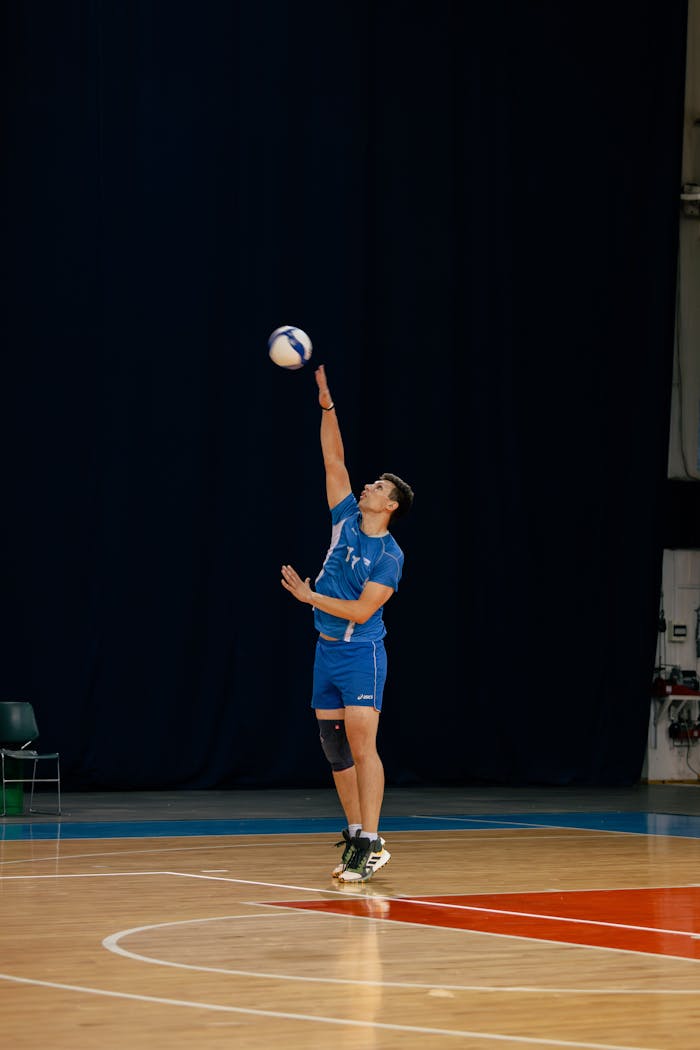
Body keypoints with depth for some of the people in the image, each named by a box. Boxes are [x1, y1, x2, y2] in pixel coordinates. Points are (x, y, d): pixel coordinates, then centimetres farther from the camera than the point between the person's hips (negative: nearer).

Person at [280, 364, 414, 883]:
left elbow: (361, 610, -16)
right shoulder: (347, 519, 7)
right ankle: (356, 836, 14)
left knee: (361, 746, -12)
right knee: (334, 747, 7)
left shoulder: (390, 557, -11)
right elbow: (334, 460, 8)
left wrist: (310, 596, -13)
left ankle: (372, 843, -13)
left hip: (361, 654, -7)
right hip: (327, 650, 7)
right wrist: (328, 406, 2)